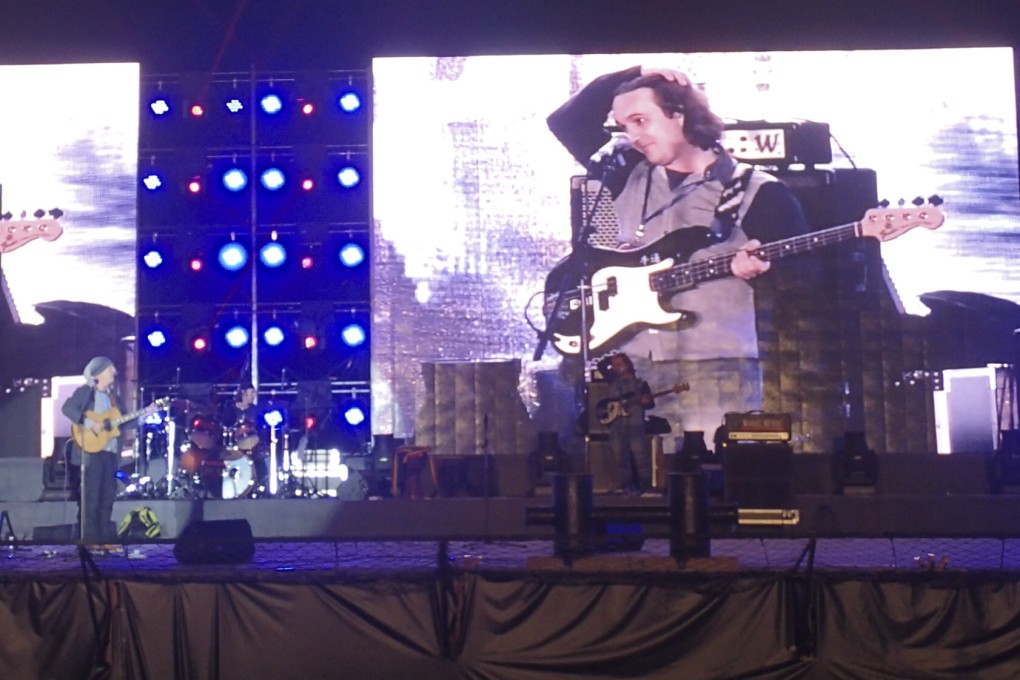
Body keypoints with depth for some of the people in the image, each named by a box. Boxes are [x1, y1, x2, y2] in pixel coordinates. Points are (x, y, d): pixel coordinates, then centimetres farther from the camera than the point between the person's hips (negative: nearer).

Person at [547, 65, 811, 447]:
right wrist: (632, 76, 9)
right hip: (634, 364, 4)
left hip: (717, 367, -4)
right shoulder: (629, 174, 15)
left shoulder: (755, 192, 2)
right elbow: (565, 121, 15)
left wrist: (762, 269, -20)